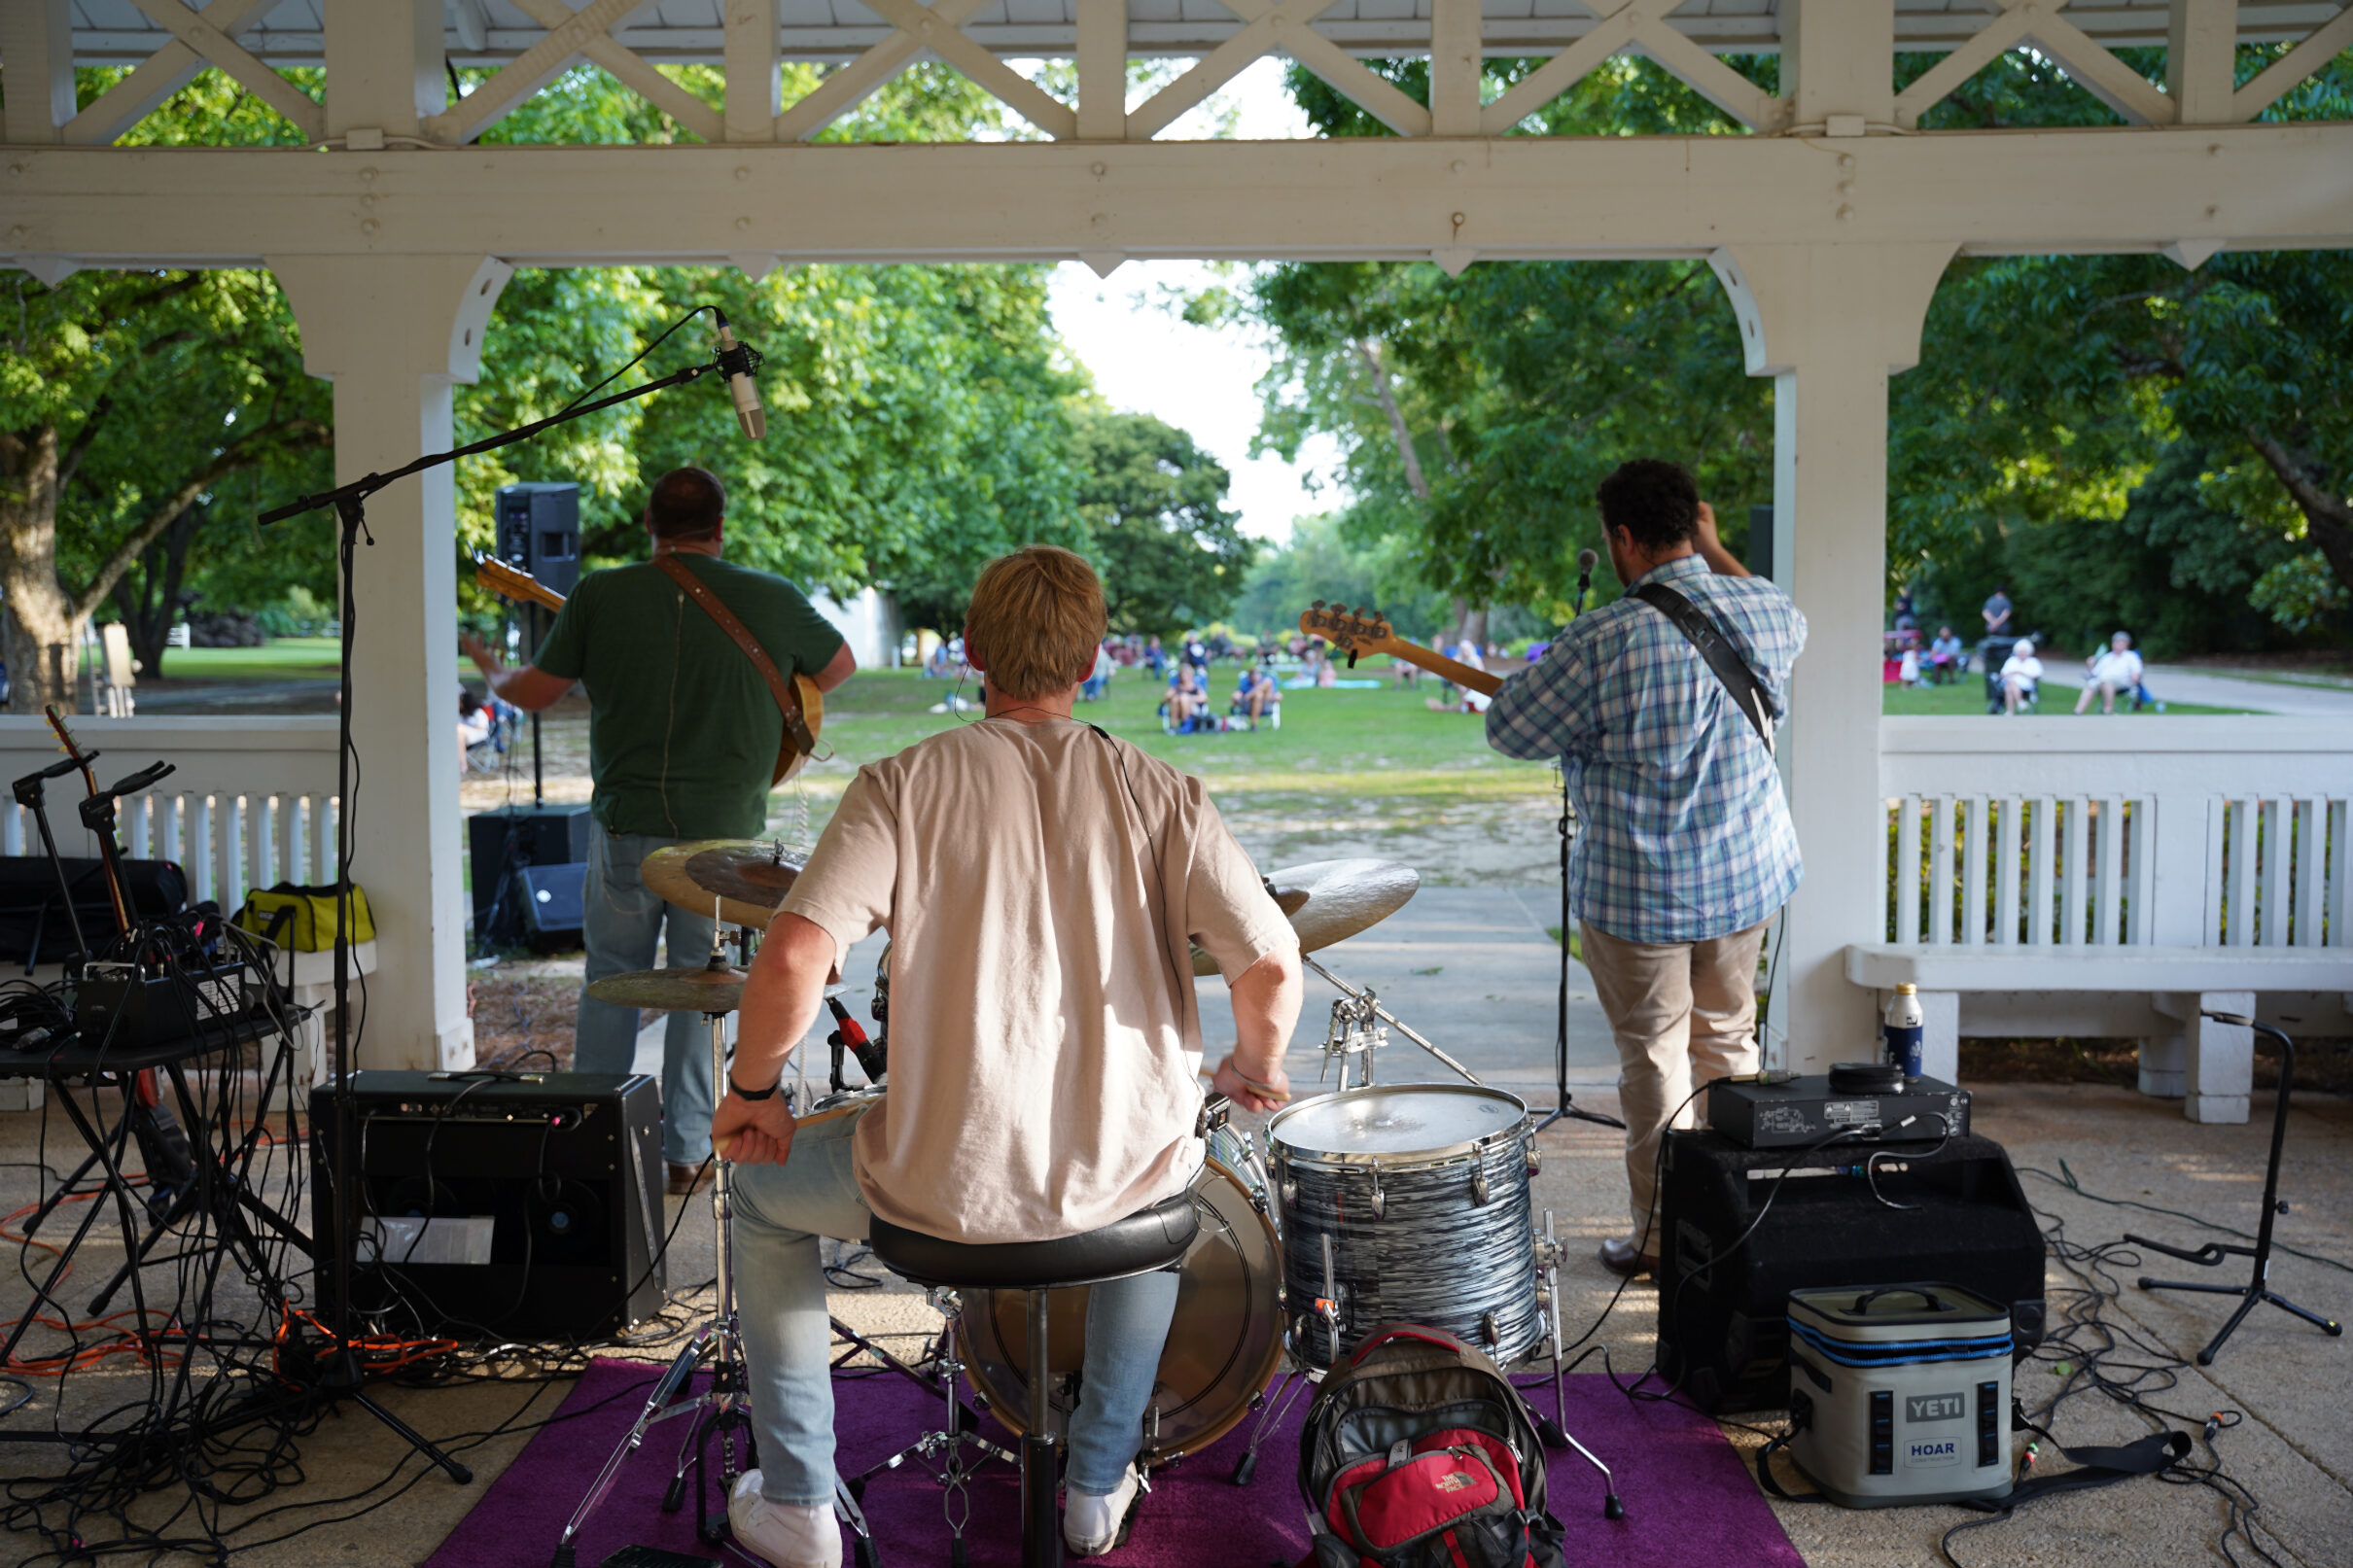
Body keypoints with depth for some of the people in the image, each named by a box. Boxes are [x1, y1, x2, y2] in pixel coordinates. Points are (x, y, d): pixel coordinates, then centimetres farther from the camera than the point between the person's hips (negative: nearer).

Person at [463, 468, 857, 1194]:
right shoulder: (772, 600, -2)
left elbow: (535, 691, 6)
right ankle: (687, 1152, 13)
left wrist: (489, 670, 27)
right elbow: (841, 666, 13)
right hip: (724, 831, -1)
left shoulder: (600, 595, -2)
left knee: (610, 982, 16)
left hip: (626, 822, 1)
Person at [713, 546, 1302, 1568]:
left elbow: (795, 958, -18)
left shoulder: (904, 783, -5)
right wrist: (1255, 1068, 11)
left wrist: (752, 1089, 1)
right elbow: (1271, 964, -10)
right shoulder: (1156, 791, 0)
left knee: (765, 1192, 29)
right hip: (1119, 1173, 2)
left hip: (951, 1184, -2)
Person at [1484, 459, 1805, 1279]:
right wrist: (1715, 551, 18)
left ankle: (1665, 1237, 17)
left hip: (1638, 887, -6)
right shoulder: (1767, 610, -3)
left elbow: (1509, 728, -13)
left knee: (1654, 1053, 8)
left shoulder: (1608, 638, -23)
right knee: (1728, 1039, 21)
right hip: (1748, 871, 6)